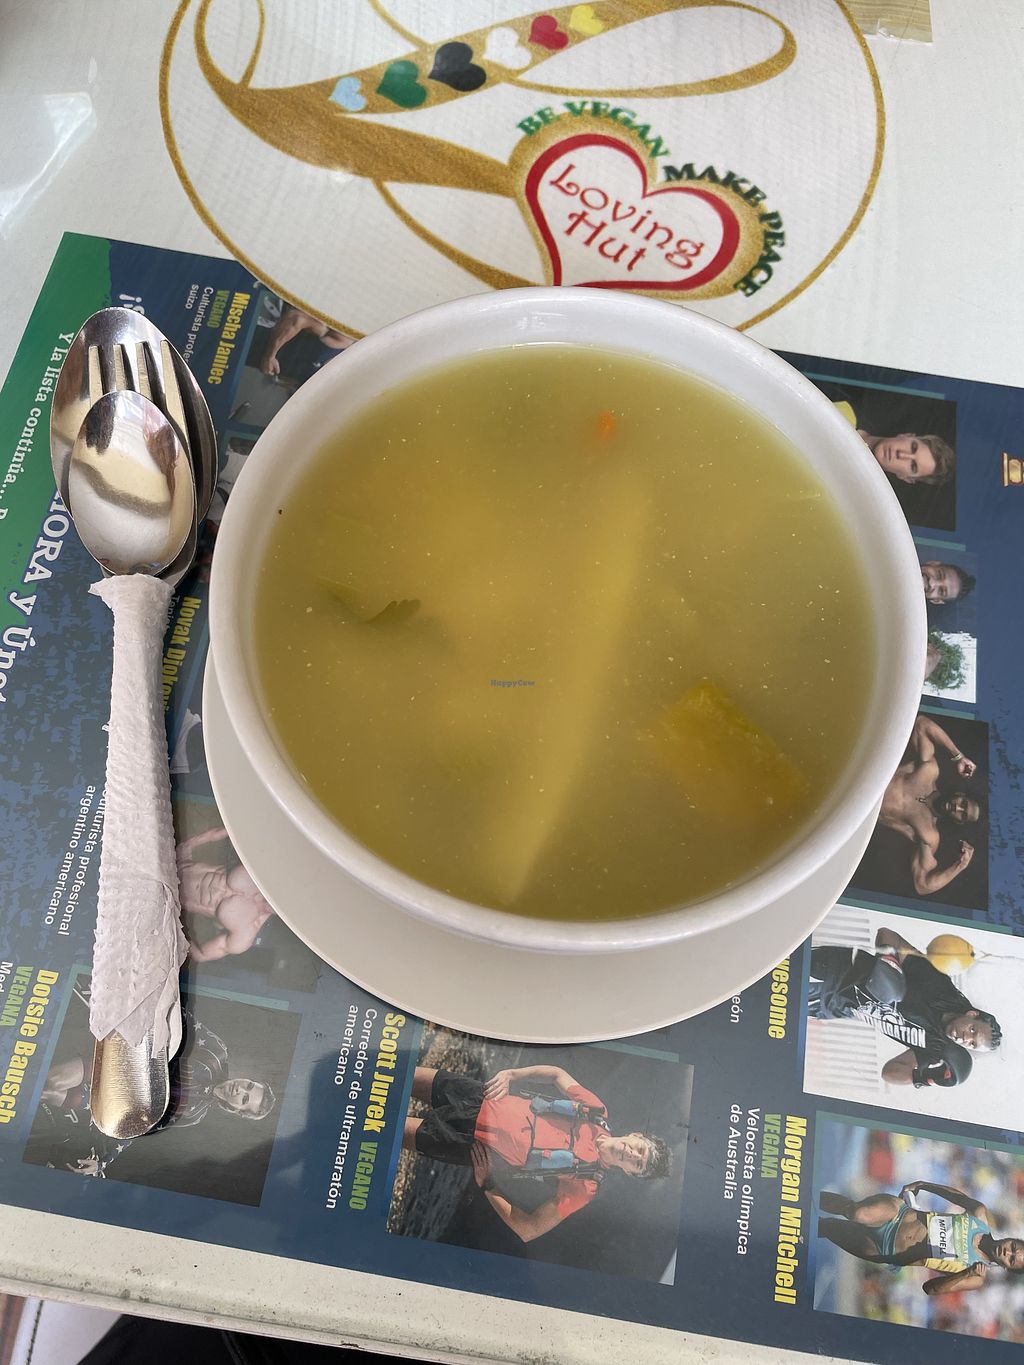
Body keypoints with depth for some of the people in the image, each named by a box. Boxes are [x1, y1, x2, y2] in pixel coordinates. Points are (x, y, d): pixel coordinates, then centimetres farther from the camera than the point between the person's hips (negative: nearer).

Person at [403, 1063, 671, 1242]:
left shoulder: (584, 1186, -15)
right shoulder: (597, 1111, -6)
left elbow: (528, 1230, -16)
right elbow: (557, 1074, 6)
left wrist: (486, 1185, -21)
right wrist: (511, 1074, -9)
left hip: (474, 1142, -3)